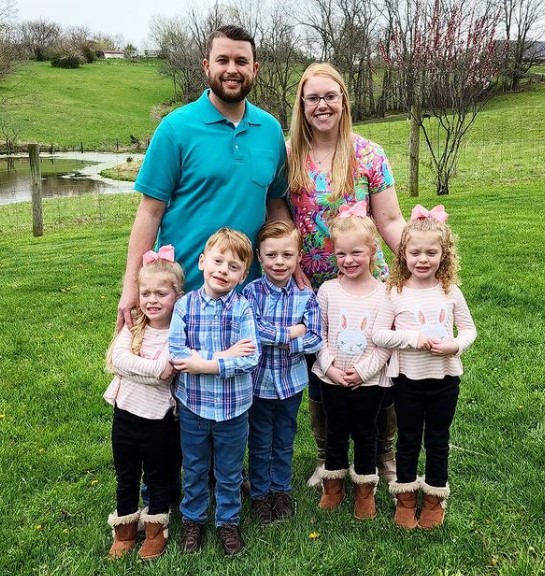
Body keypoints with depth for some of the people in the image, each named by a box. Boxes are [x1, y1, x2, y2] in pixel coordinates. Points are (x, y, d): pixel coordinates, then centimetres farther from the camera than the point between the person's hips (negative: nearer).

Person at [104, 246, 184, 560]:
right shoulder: (133, 326, -2)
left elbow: (169, 371, -22)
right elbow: (118, 359, -18)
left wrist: (136, 368, -21)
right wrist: (156, 369, -24)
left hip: (159, 419, -4)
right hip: (125, 413, 4)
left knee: (158, 478, 16)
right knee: (126, 477, 20)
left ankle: (156, 529, 37)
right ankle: (125, 529, 39)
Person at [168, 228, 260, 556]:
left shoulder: (243, 308, -11)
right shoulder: (185, 305, -9)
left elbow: (251, 358, -18)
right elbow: (176, 353, -17)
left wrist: (206, 364, -23)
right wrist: (226, 355, -22)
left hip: (233, 406, -1)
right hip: (193, 405, 1)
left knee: (230, 473, 18)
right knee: (194, 470, 20)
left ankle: (228, 521, 39)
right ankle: (193, 520, 42)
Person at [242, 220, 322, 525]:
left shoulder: (307, 297, -7)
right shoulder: (252, 291, -12)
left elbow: (315, 340, -13)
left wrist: (271, 336, -21)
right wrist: (289, 333, -23)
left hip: (292, 382, 2)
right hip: (259, 381, -2)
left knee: (285, 440, 19)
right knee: (260, 442, 15)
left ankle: (282, 489, 38)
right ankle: (260, 492, 33)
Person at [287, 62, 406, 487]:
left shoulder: (369, 156, -3)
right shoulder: (288, 157, 0)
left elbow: (389, 222, -4)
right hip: (311, 289, 1)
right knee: (318, 375, 13)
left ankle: (385, 455, 30)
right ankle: (326, 459, 34)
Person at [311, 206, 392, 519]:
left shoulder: (384, 293, -9)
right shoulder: (328, 290, -5)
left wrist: (364, 370, -15)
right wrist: (329, 367, -12)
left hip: (370, 380, -1)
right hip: (332, 379, 1)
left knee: (366, 434, 14)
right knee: (336, 433, 16)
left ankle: (365, 489, 32)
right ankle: (334, 484, 35)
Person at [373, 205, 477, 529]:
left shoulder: (451, 292, -4)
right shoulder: (396, 292, -9)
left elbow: (469, 329, 3)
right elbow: (378, 334, -9)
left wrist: (456, 345, -17)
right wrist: (413, 338, -21)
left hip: (444, 379, 1)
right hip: (408, 379, -1)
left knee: (438, 440, 15)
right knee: (408, 439, 15)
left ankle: (435, 498, 33)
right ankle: (406, 497, 32)